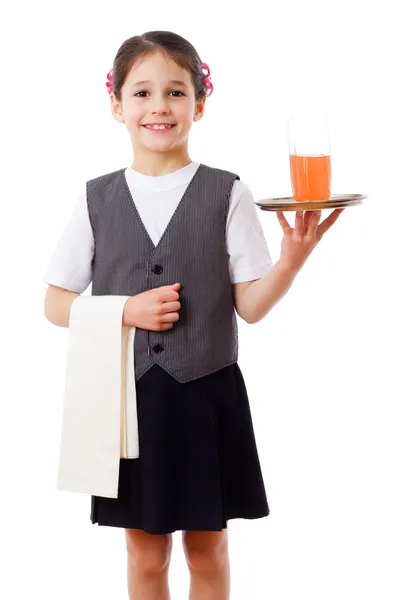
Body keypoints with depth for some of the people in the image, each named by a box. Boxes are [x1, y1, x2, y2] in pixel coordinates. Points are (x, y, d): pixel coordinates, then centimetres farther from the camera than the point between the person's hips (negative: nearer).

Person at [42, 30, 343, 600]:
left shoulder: (227, 194, -4)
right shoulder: (97, 199, 0)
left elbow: (250, 305, -5)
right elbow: (56, 304, 3)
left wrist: (292, 259, -23)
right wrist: (127, 310, -13)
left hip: (206, 396, -1)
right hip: (128, 393, 1)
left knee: (207, 550, 13)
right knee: (146, 553, 14)